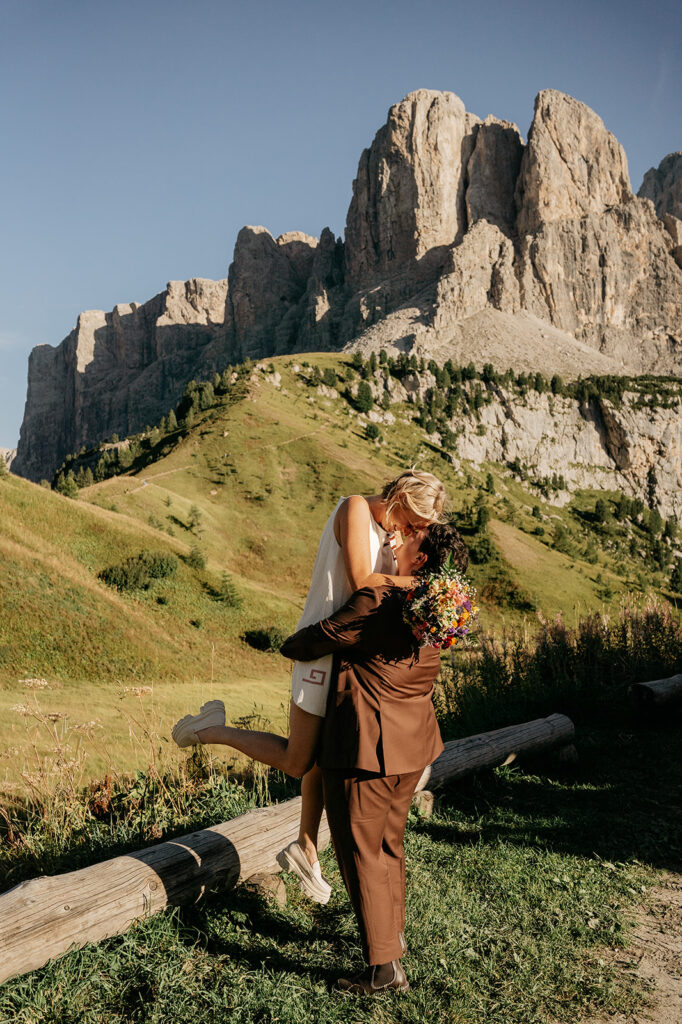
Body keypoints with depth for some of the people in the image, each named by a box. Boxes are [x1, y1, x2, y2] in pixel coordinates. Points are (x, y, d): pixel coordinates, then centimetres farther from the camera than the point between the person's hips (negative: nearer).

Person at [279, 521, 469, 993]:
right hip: (412, 745, 8)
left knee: (362, 855, 4)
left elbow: (313, 641, -13)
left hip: (366, 749, -8)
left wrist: (291, 646, 9)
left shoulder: (376, 605, -23)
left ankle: (385, 967, 11)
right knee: (390, 844, 25)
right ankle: (394, 932, 42)